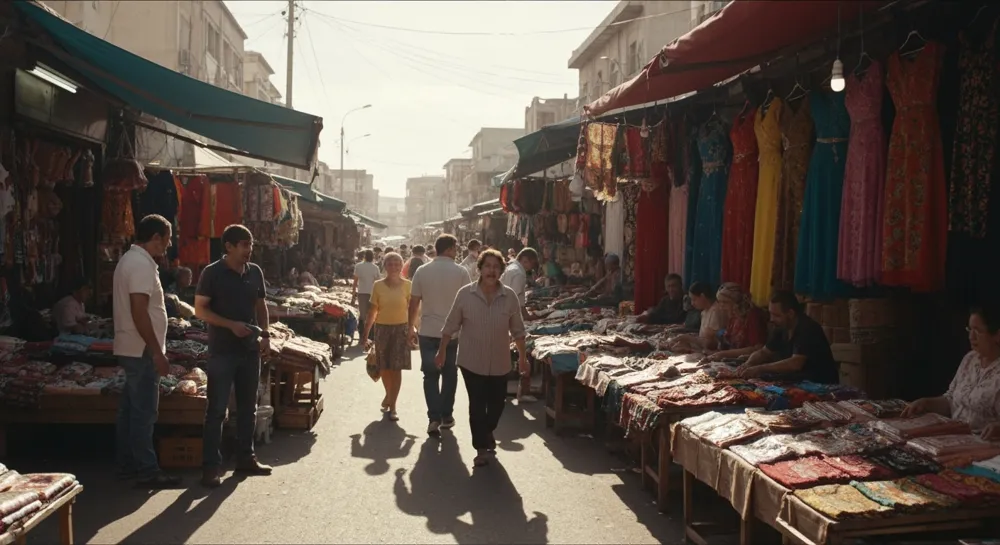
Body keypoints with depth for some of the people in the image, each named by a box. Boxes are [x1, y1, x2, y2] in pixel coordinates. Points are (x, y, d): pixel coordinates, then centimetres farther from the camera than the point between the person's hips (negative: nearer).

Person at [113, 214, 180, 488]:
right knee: (144, 412, -6)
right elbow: (139, 312, -24)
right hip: (141, 350, -10)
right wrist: (157, 352, -22)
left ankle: (128, 465, 21)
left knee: (130, 408, 14)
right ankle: (148, 471, -1)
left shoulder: (130, 259, 15)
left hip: (131, 349, 10)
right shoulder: (142, 264, -18)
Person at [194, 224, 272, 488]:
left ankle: (246, 458, 23)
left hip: (250, 349, 6)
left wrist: (265, 333, 4)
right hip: (222, 350, -5)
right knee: (217, 409, -2)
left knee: (248, 407, 12)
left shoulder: (255, 272, 8)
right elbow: (200, 309, -10)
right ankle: (211, 465, 4)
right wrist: (231, 325, -20)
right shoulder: (213, 273, -8)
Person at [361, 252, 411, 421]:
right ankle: (389, 396, 37)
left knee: (397, 368, -3)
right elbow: (372, 311, 3)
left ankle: (392, 406, 5)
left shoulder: (407, 285, -2)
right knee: (384, 368, 10)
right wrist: (365, 335, 2)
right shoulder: (378, 285, 0)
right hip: (382, 329, 1)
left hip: (401, 329, -1)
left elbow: (412, 310, 0)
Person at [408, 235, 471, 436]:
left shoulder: (422, 271, -1)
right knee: (449, 374, 14)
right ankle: (446, 416, 21)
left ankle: (434, 418, -4)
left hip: (427, 332, 1)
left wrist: (411, 328, 11)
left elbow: (414, 303, 0)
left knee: (430, 375, 6)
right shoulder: (461, 272, -6)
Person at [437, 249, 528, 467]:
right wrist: (442, 351, 2)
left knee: (497, 403, 13)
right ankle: (482, 447, 15)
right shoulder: (465, 294, -10)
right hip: (472, 361, -2)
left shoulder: (510, 296, -6)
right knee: (477, 405, 2)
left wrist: (523, 357, 5)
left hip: (500, 362, 2)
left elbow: (517, 330, 3)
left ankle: (487, 432, 42)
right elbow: (451, 326, -1)